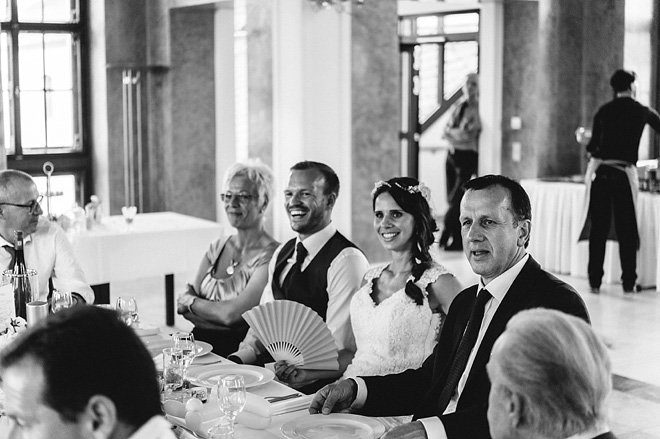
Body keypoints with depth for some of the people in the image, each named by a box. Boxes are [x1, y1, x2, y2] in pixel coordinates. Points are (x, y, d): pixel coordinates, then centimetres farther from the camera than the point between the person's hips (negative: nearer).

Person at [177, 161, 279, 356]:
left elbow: (231, 314, -17)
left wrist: (191, 302, 0)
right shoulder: (218, 247, 13)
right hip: (198, 339, 6)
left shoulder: (270, 255, -9)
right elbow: (182, 305, 7)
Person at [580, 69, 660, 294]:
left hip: (600, 170, 2)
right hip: (625, 172, -2)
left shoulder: (603, 111, 8)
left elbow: (592, 146, 9)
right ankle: (629, 282, 9)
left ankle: (595, 281, 7)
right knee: (626, 229, 6)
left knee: (598, 227, 5)